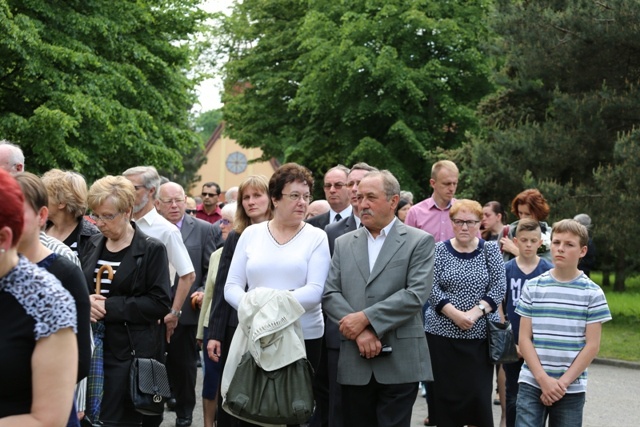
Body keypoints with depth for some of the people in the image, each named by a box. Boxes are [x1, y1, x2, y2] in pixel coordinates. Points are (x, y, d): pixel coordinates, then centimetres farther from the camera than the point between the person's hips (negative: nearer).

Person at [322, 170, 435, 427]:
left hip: (399, 363, -3)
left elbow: (416, 294, -10)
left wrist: (365, 318, -14)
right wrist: (360, 332, -11)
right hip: (354, 363, 4)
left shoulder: (419, 241, 2)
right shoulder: (344, 244, 14)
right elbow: (330, 295, 5)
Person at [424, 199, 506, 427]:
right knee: (444, 393, 1)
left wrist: (475, 313, -15)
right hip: (442, 334, 0)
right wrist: (456, 315, -17)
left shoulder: (490, 250, 5)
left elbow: (498, 288, -2)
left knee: (478, 395, -2)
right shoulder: (439, 251, 3)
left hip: (479, 335, 0)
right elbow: (432, 289, -5)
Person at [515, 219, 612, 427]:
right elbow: (524, 338, 1)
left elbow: (592, 345, -3)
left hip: (572, 388, 0)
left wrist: (563, 382, -9)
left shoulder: (592, 293, 0)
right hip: (531, 383, 0)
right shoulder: (533, 287, 3)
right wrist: (543, 379, -10)